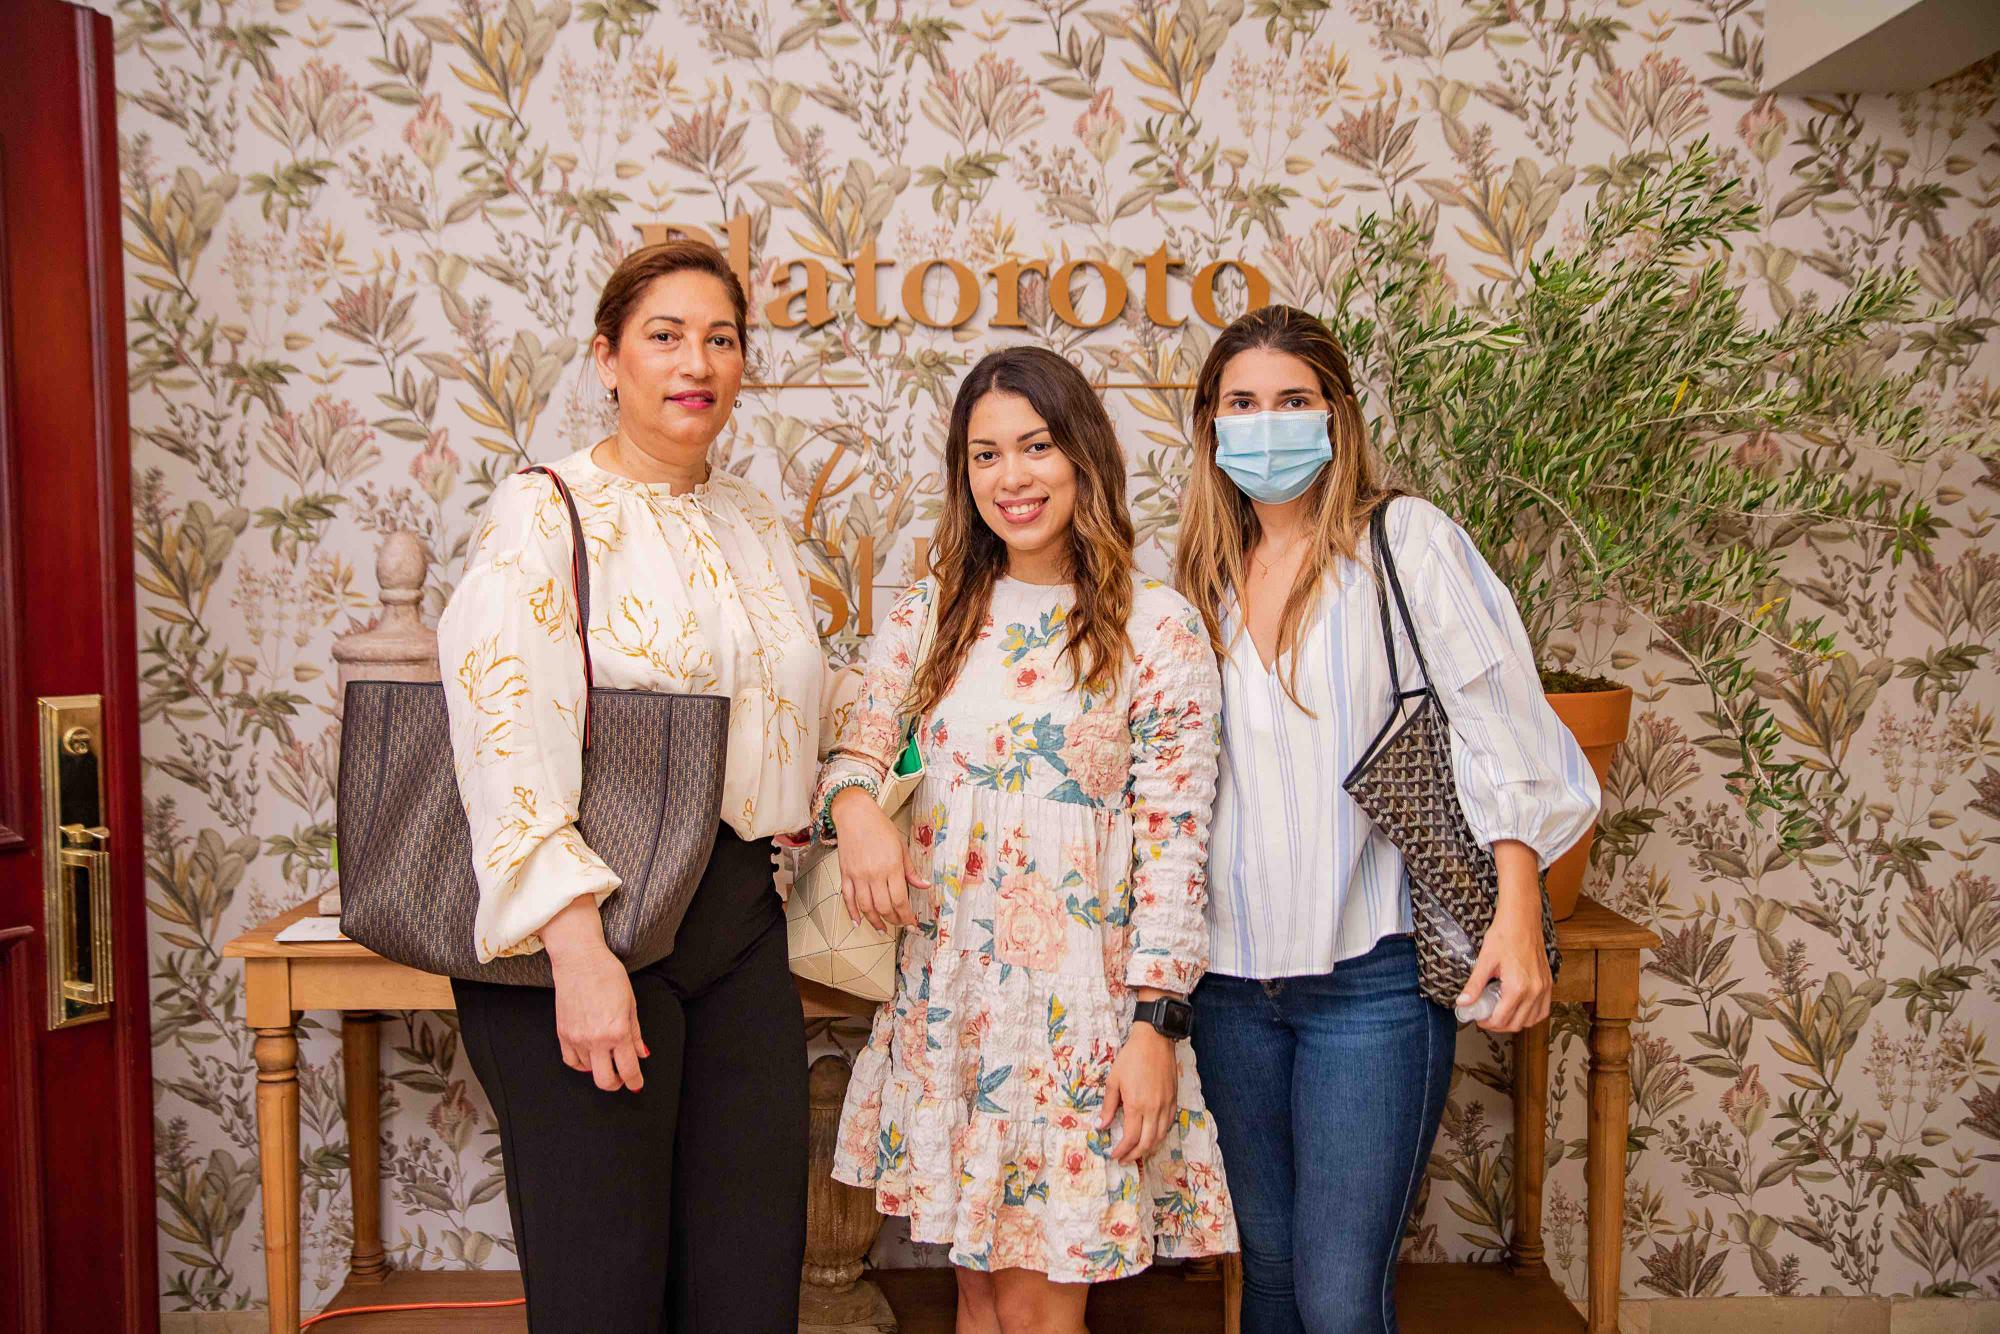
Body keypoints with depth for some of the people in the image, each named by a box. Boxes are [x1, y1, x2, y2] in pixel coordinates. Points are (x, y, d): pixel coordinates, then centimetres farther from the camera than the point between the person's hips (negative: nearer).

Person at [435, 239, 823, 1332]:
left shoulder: (755, 524, 15)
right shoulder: (545, 513, -6)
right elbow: (506, 728, -18)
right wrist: (577, 945, -26)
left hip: (740, 922, 6)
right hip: (591, 924, -6)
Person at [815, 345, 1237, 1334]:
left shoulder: (1157, 628, -6)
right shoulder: (930, 614, 7)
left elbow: (1173, 838, -7)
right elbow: (855, 747, 10)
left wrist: (1155, 1021, -11)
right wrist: (852, 802, -15)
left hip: (1079, 1000, -4)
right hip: (945, 992, 4)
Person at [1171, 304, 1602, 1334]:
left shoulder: (1404, 539, -3)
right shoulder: (1206, 574, 12)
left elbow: (1497, 730, -8)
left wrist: (1517, 919, -15)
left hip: (1372, 976, -5)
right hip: (1233, 974, 5)